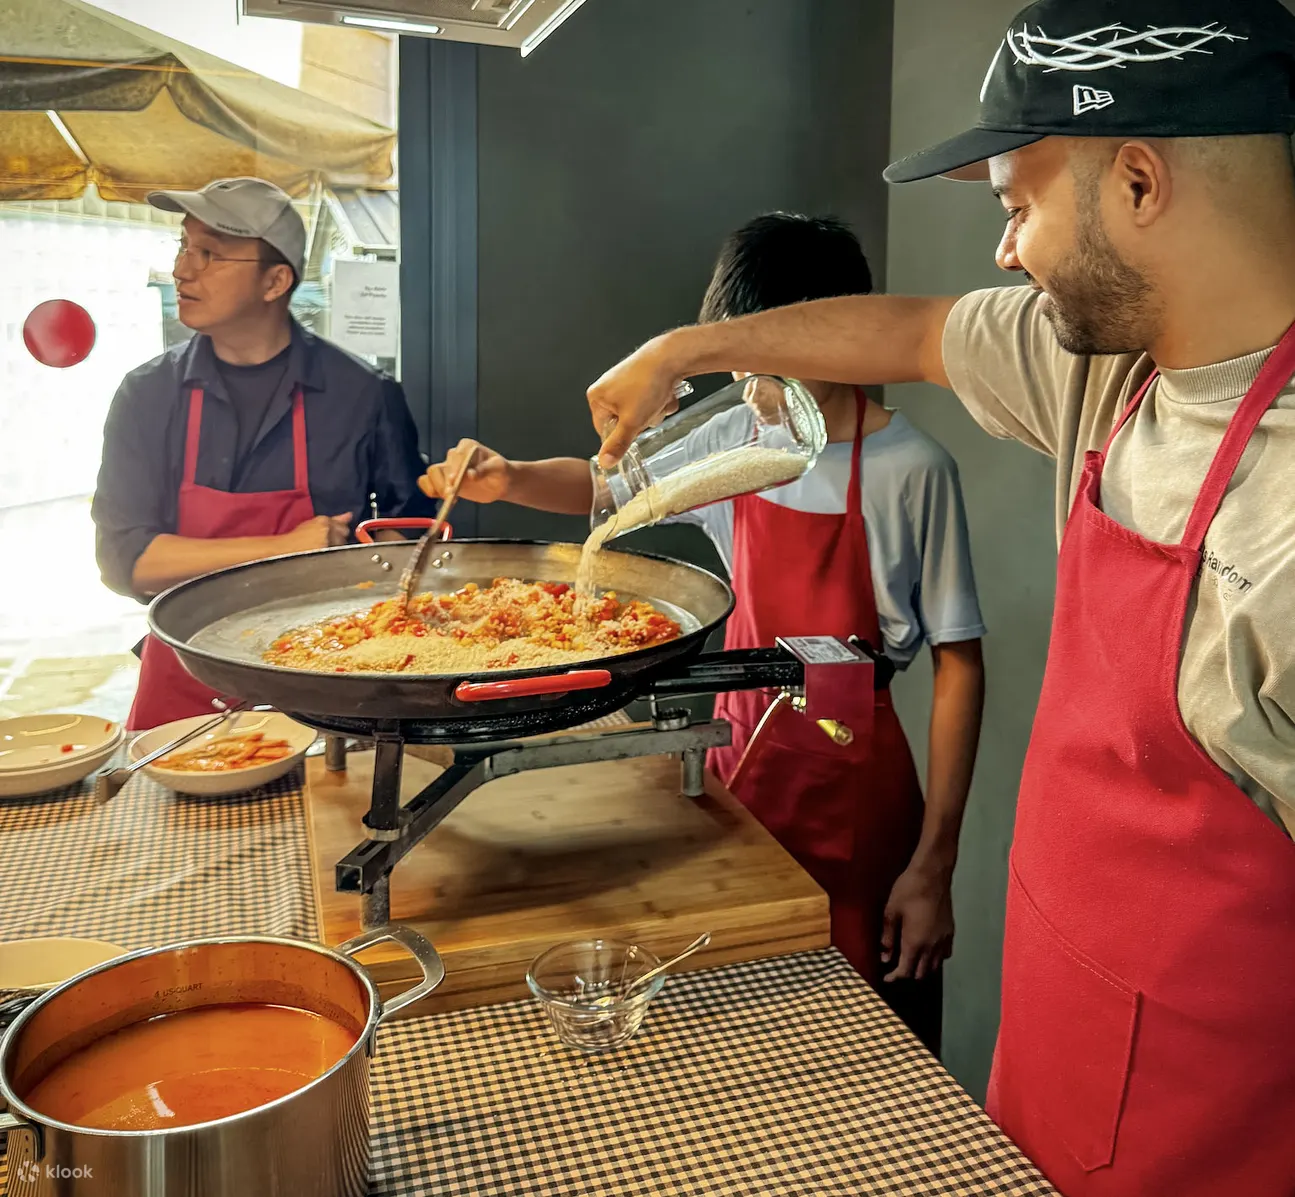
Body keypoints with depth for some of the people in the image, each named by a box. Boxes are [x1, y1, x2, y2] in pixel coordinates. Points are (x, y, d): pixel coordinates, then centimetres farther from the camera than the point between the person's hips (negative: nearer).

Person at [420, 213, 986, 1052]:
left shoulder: (910, 470, -15)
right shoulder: (735, 441, 2)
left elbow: (959, 664, -12)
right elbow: (607, 484, 17)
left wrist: (934, 864, -12)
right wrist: (507, 478, -5)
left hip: (853, 799, -5)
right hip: (738, 770, 5)